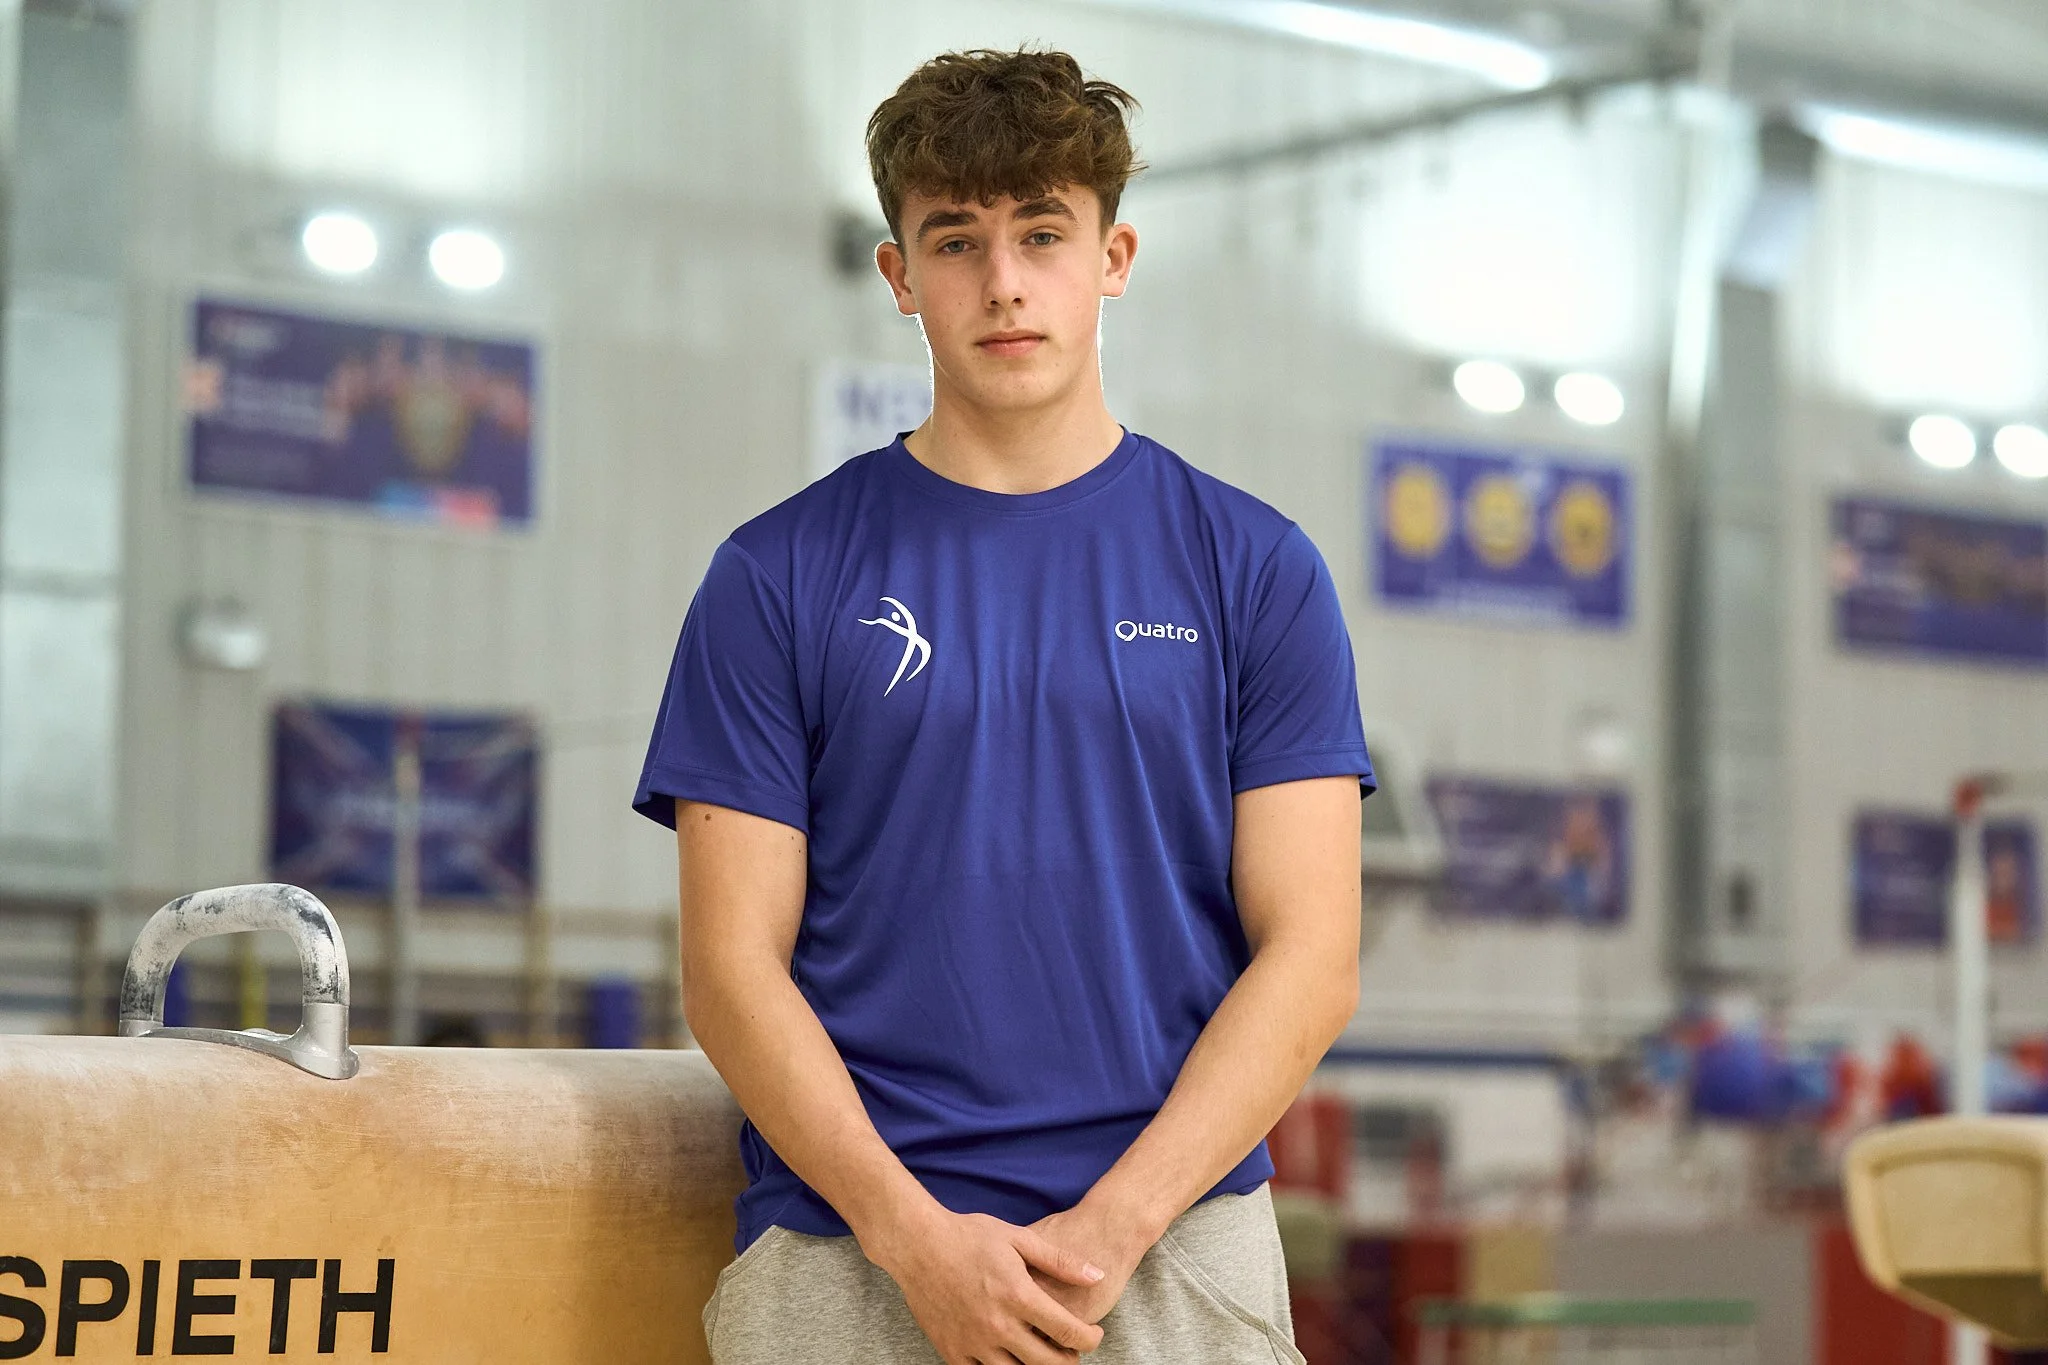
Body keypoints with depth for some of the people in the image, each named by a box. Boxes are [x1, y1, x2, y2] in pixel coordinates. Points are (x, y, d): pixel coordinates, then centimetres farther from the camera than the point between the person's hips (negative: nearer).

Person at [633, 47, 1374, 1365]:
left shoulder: (1255, 568, 6)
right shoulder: (778, 576, 6)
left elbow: (1311, 957, 1)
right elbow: (735, 965, 1)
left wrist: (1112, 1224, -10)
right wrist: (915, 1233, -11)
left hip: (1178, 1251, 0)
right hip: (846, 1254, 0)